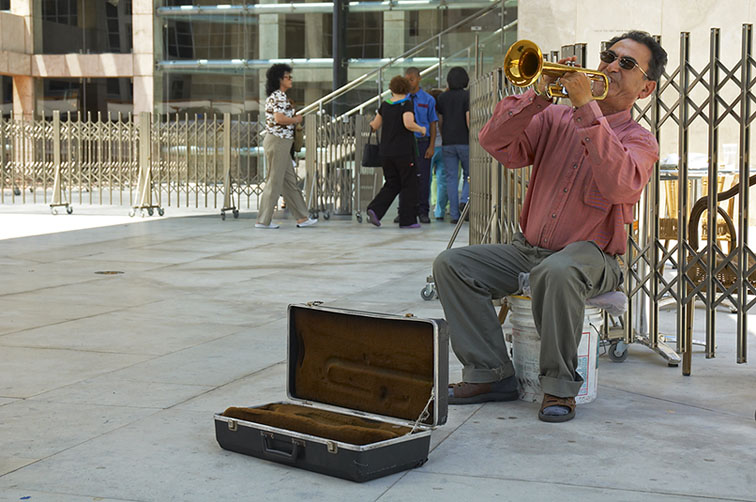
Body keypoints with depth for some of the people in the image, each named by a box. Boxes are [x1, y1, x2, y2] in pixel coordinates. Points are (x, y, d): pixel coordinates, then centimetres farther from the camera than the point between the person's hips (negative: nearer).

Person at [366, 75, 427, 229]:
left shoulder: (385, 105, 6)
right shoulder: (406, 104, -10)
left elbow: (375, 125, 15)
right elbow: (408, 124, -25)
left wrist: (371, 123, 38)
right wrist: (421, 129, -7)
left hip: (386, 152, 6)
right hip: (404, 151, -6)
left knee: (392, 184, 15)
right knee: (409, 185, 5)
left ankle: (375, 209, -4)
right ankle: (407, 220, 4)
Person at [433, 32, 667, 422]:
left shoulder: (640, 140, 0)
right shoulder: (554, 118, 11)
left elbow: (621, 184, -24)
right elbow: (497, 144, -3)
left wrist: (586, 108, -26)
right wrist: (540, 95, -16)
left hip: (589, 256, -5)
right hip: (527, 250, 5)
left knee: (556, 272, -39)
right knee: (451, 264, -13)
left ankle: (560, 386, -21)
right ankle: (490, 374, -10)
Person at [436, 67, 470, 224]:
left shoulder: (442, 97, 6)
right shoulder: (467, 96, -6)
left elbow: (439, 121, 8)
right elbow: (469, 120, -13)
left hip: (448, 143, 3)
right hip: (464, 142, -3)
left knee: (451, 177, 4)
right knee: (469, 174, 11)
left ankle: (454, 214, 1)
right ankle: (464, 200, -13)